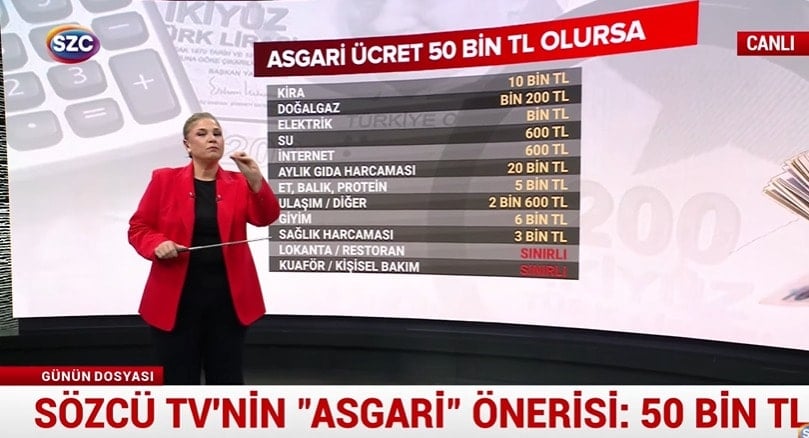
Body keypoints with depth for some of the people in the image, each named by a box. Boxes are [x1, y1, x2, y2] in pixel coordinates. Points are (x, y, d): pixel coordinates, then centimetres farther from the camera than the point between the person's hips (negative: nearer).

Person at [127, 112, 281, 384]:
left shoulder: (238, 183, 4)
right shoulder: (165, 180, 3)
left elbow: (266, 217, -11)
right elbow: (138, 227, 5)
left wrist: (256, 180, -26)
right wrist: (157, 245, -15)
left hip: (227, 297, 1)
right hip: (177, 296, 0)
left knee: (227, 379, 12)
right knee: (179, 380, 11)